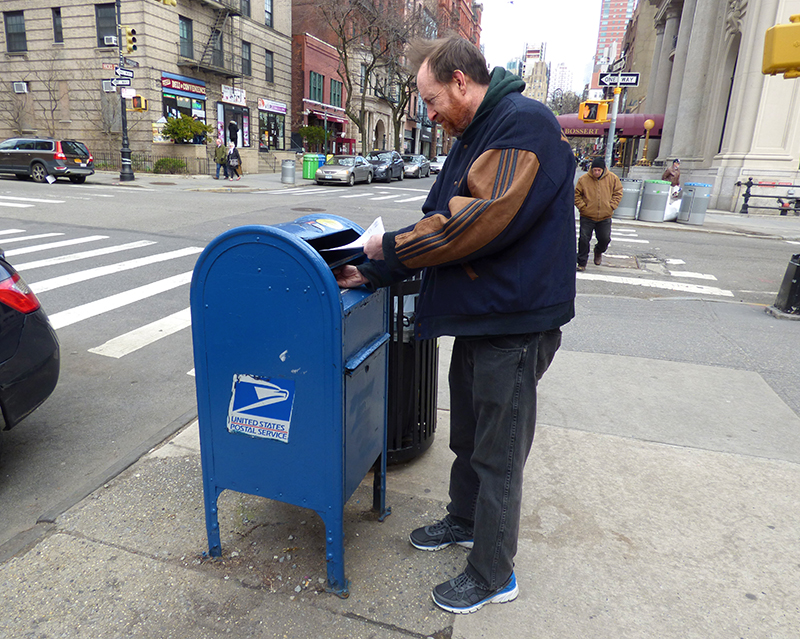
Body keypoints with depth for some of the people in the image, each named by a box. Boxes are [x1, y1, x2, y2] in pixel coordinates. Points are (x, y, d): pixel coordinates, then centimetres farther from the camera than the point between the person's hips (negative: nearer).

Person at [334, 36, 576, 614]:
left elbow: (481, 220, -26)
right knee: (468, 436, 23)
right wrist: (373, 274, 8)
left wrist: (393, 247, -14)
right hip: (475, 317, 9)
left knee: (498, 456, 5)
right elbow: (441, 223, 15)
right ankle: (464, 522, 46)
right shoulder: (473, 137, 16)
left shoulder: (524, 122, -16)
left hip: (514, 326, -9)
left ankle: (494, 576, 25)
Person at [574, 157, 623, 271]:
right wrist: (582, 207, -8)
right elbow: (576, 195, 1)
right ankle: (582, 263, 8)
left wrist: (611, 206, -2)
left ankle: (598, 252, 41)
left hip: (605, 217, 2)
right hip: (587, 216, -2)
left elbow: (618, 192, 8)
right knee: (584, 239, -4)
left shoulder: (612, 178, -1)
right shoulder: (583, 179, -6)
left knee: (605, 239, 7)